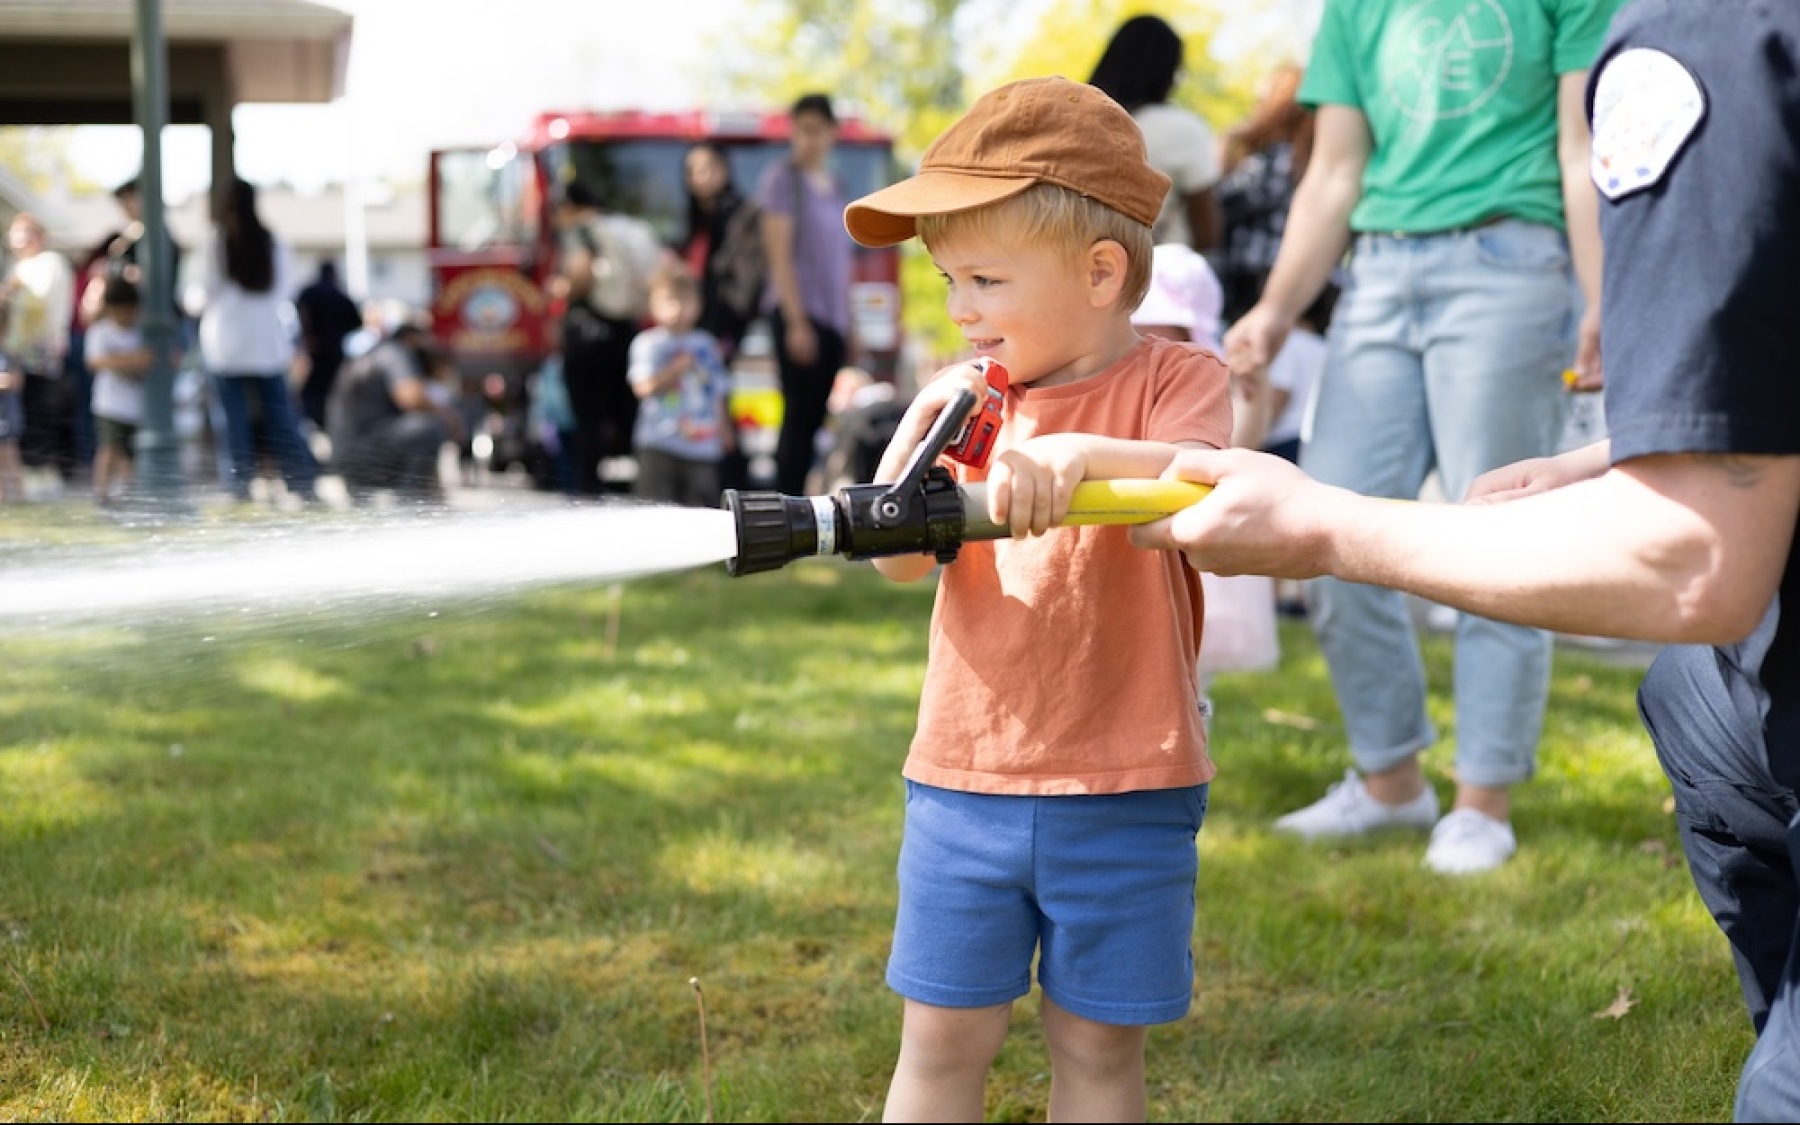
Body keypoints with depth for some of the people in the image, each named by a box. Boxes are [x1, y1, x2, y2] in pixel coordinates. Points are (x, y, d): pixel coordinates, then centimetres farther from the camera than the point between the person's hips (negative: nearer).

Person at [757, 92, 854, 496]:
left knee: (812, 418, 5)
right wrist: (797, 322, -16)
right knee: (799, 416, -10)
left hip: (833, 318, 7)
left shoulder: (834, 186, 17)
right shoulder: (782, 179, -4)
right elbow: (780, 254, -10)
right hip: (797, 313, -7)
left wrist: (848, 325, 17)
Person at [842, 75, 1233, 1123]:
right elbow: (895, 556, -1)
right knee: (943, 1037, 6)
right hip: (965, 774, 3)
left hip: (1124, 788, -3)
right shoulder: (957, 396, 6)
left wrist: (1080, 455, -40)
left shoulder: (1176, 378, -5)